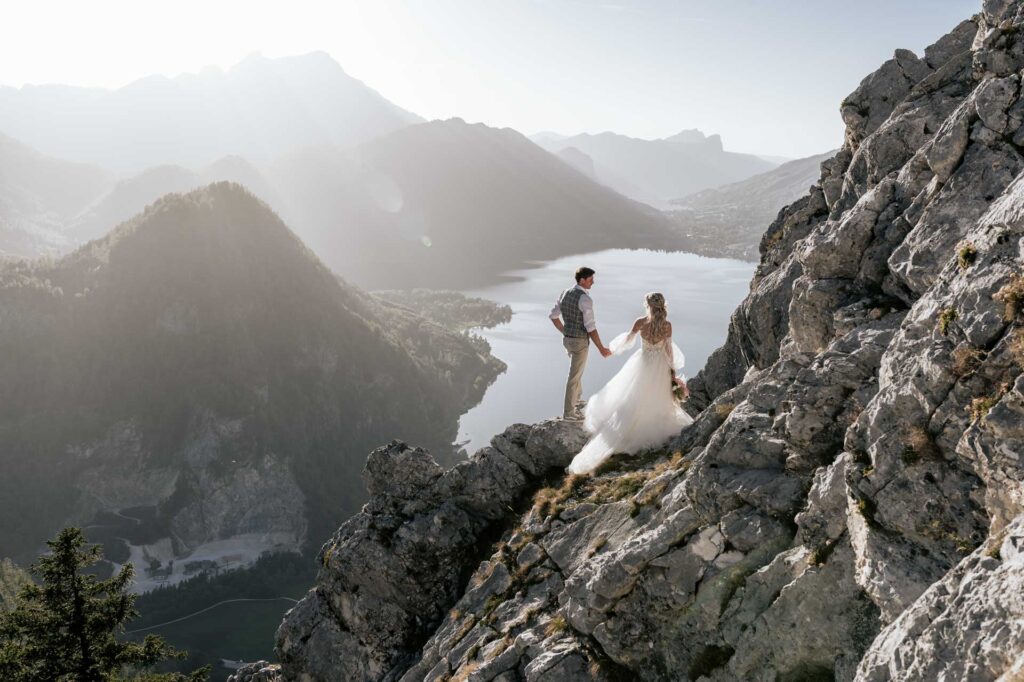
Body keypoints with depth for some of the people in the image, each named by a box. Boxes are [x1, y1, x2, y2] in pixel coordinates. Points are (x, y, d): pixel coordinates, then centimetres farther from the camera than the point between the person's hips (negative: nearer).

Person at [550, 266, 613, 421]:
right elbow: (590, 327, -27)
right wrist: (601, 349, -20)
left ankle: (576, 399, 47)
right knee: (574, 376, 5)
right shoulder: (585, 300, -25)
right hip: (580, 343, -8)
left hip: (567, 339, 8)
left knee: (577, 370, 32)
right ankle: (569, 411, 17)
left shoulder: (565, 293, 1)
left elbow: (553, 315, 11)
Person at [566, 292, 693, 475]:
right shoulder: (667, 325, -12)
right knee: (657, 399, 21)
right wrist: (673, 370, 8)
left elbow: (627, 340, 0)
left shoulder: (640, 322, -15)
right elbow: (669, 349, -4)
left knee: (632, 401, 8)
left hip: (643, 364, -1)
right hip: (660, 366, 1)